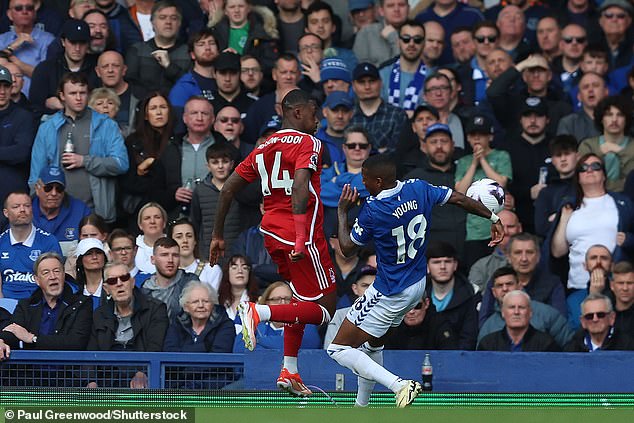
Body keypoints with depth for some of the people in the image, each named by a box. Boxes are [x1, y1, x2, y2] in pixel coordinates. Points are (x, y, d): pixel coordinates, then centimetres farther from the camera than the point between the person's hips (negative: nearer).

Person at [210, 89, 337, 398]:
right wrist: (301, 238, -31)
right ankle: (259, 312, -22)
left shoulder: (263, 148, 15)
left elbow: (228, 188, 14)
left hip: (272, 233, 8)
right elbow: (300, 186, -24)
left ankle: (289, 373, 22)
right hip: (302, 234, -8)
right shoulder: (308, 143, -7)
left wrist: (217, 236, 20)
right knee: (324, 309, -2)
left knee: (302, 300, 25)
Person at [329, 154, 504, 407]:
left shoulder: (372, 211, -22)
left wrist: (342, 211, 2)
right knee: (373, 342, 28)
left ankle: (399, 385, -19)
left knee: (339, 349, -5)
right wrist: (494, 218, 16)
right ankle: (361, 407, 35)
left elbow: (347, 249, -9)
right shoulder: (419, 189, -6)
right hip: (418, 285, 9)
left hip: (389, 295, -9)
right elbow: (460, 199, 4)